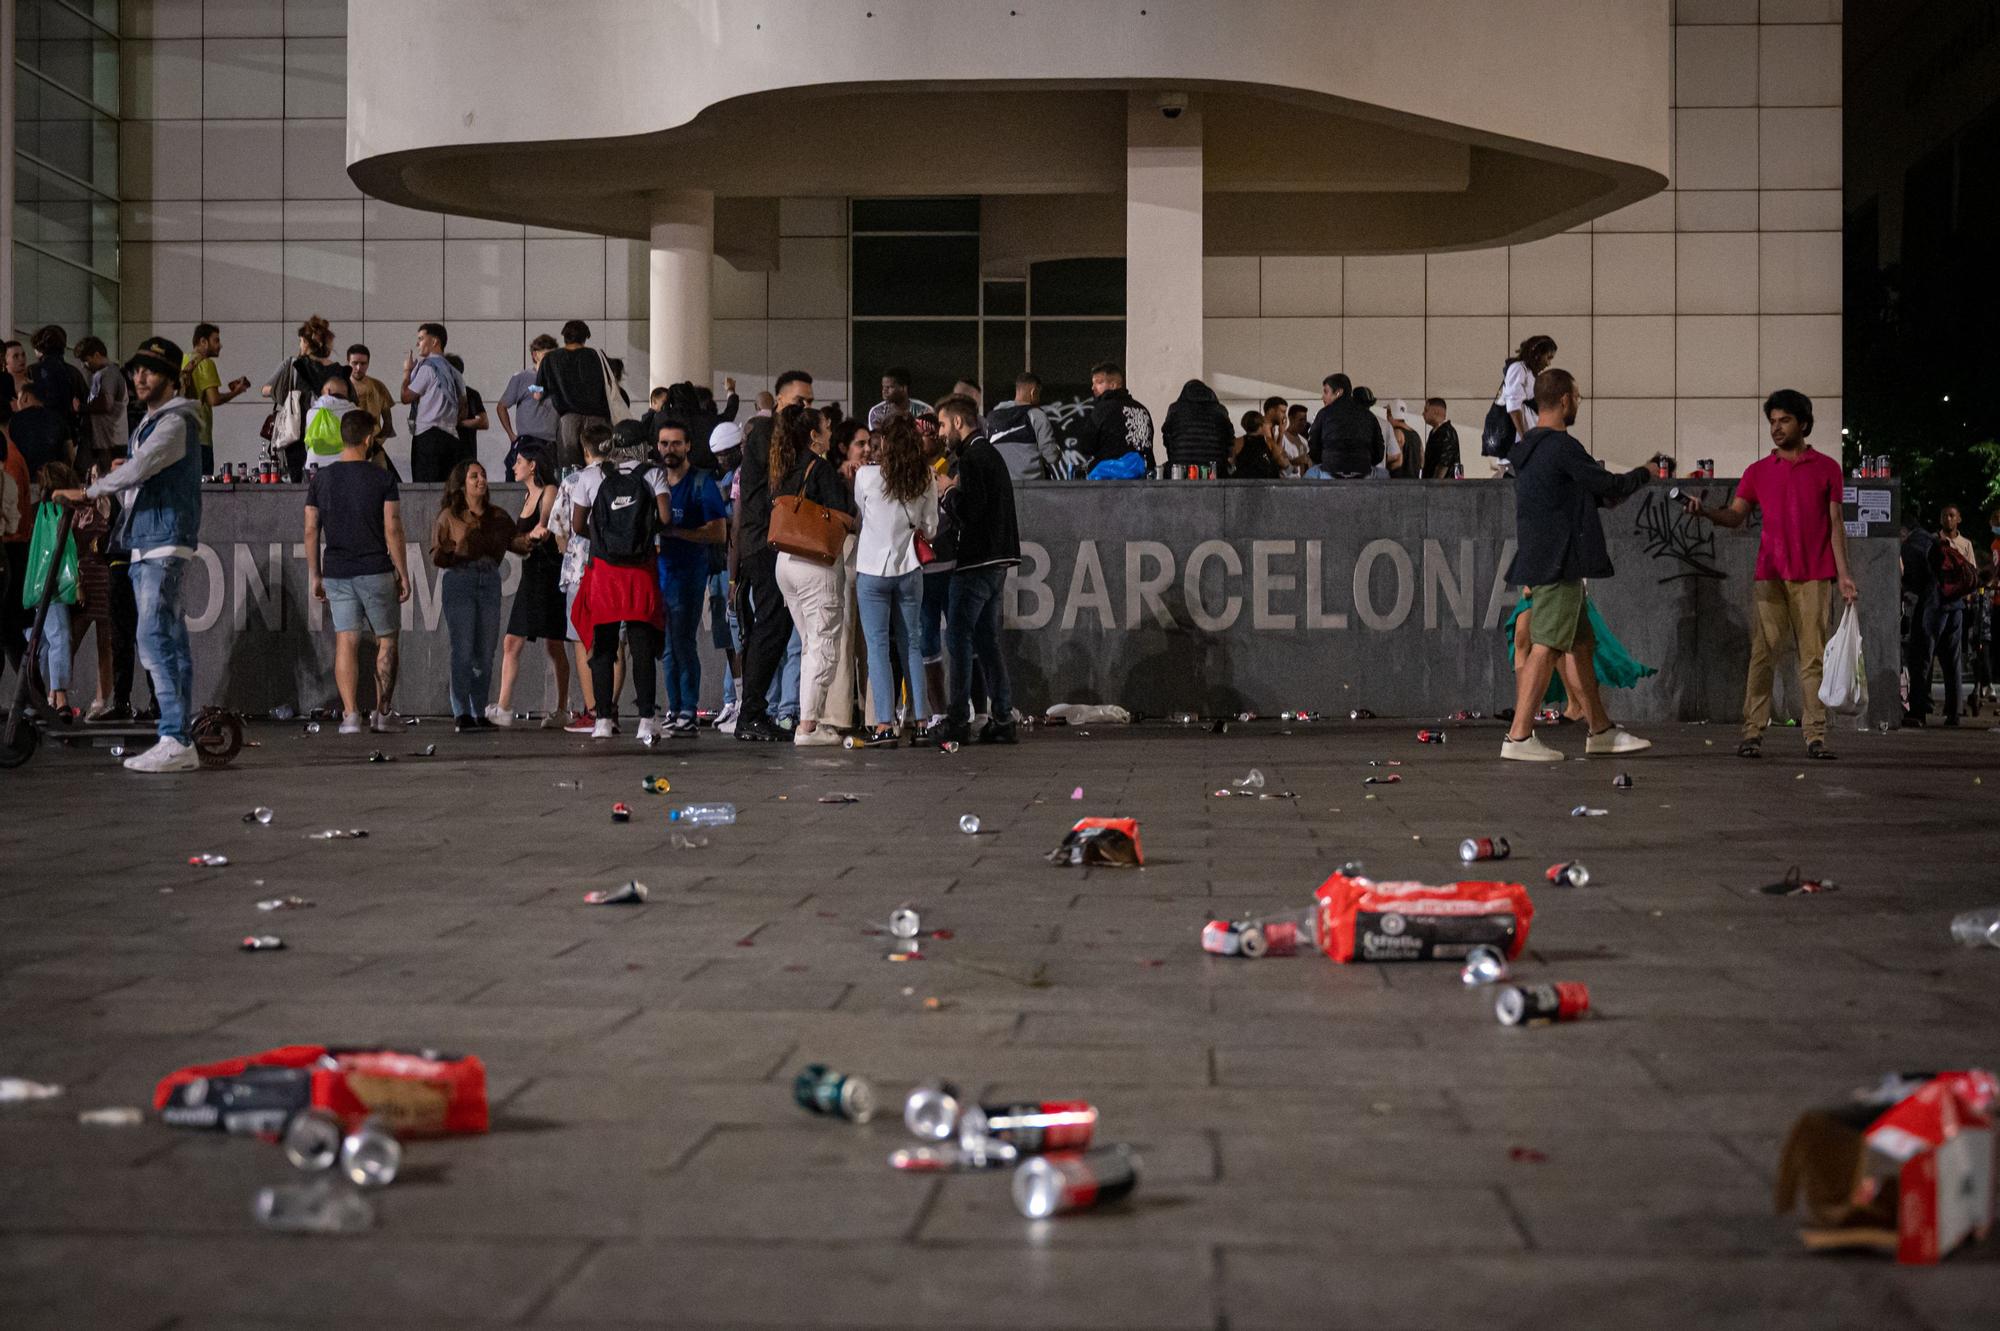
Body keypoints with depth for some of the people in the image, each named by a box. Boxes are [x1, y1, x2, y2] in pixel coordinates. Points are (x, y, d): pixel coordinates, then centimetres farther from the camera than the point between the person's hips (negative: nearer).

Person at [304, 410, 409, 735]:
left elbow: (311, 530, 4)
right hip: (376, 572, -3)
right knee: (386, 640, 10)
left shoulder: (320, 478, 4)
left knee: (346, 641, 2)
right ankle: (381, 713, 10)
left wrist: (315, 576, 11)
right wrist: (403, 574, -2)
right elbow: (393, 530, -9)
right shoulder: (382, 479, -6)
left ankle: (350, 714, -6)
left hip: (337, 572, 3)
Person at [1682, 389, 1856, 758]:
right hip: (1769, 575, 1)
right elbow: (1735, 516, 3)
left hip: (1813, 577, -1)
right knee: (1761, 654, -4)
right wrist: (1705, 511, -18)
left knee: (1813, 655, -1)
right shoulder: (1757, 471, 11)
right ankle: (1752, 733, -5)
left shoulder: (1826, 468, 8)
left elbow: (1835, 524, 6)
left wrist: (1843, 573, -1)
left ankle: (1815, 735, 0)